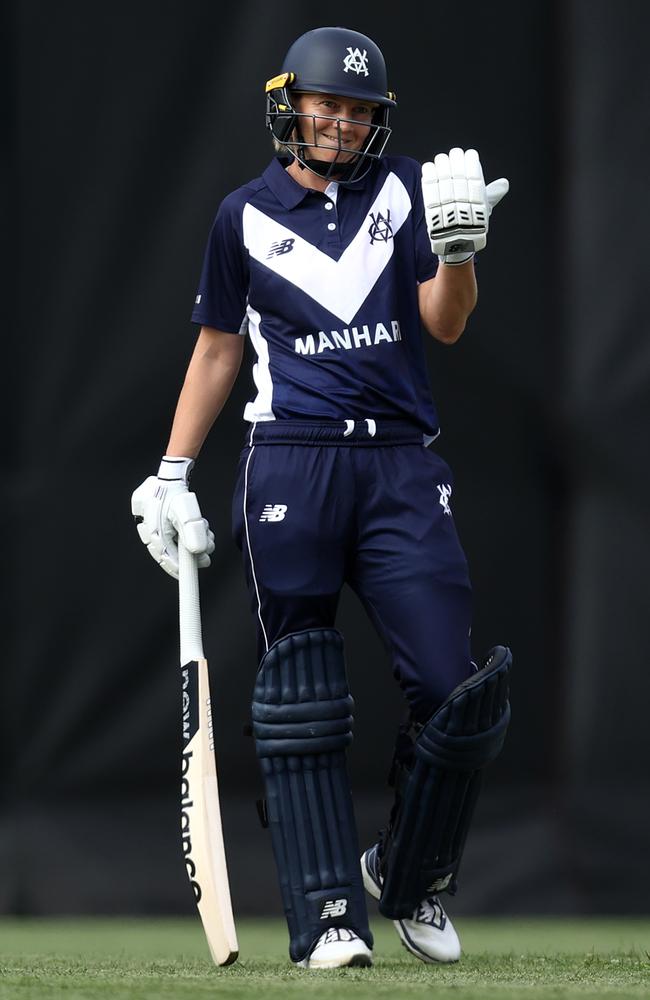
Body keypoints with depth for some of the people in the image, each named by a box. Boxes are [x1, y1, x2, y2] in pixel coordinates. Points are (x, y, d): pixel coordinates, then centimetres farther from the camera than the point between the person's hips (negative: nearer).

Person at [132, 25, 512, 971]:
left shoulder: (406, 190, 10)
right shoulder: (246, 216, 10)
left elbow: (444, 324, 2)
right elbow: (217, 348, 17)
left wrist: (457, 250, -19)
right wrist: (172, 472, 10)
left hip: (400, 468, 1)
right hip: (289, 468, -1)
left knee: (459, 689, -8)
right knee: (300, 700, -5)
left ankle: (409, 878, 13)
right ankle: (329, 917, -4)